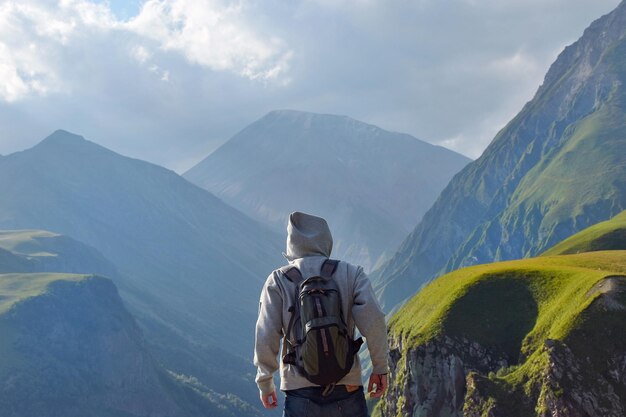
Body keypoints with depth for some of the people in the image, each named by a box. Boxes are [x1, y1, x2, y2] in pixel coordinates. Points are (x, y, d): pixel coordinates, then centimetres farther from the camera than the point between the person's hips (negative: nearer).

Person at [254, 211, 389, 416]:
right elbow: (372, 321, -9)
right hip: (347, 390, 0)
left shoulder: (278, 280, 2)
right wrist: (380, 367, 3)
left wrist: (265, 382, 9)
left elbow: (266, 336, -3)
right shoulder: (352, 274, 3)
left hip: (301, 393, 0)